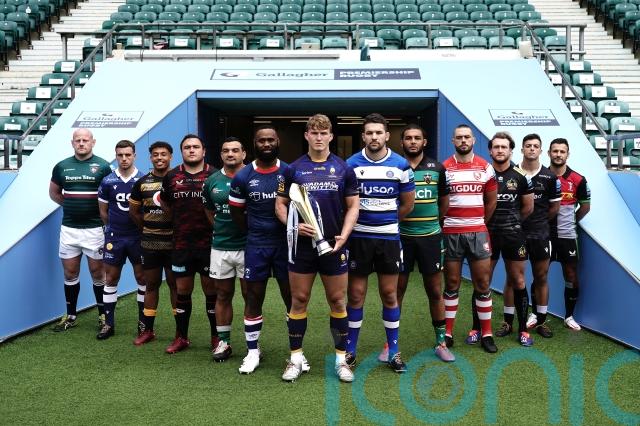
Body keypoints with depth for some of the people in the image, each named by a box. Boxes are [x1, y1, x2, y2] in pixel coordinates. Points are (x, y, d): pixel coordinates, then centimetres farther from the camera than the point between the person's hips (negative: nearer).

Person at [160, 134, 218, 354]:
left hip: (209, 243, -3)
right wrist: (182, 222, 11)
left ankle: (216, 337, 18)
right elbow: (165, 204, 19)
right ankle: (181, 337, 23)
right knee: (182, 290, 11)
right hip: (181, 243, 3)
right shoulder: (171, 176, 6)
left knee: (211, 290, 5)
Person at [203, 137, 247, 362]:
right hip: (220, 247, 4)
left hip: (248, 246, -3)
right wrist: (221, 228, 10)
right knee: (223, 295, 11)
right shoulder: (212, 181, 7)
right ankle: (223, 341, 23)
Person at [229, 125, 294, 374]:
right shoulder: (242, 177, -1)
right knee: (253, 298, 7)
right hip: (256, 246, 0)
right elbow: (236, 212, 10)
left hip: (286, 243, 0)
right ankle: (253, 351, 19)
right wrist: (255, 232, 11)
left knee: (292, 297, 5)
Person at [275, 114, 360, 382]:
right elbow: (280, 204, 7)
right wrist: (294, 225, -11)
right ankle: (296, 358, 18)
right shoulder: (294, 169, 3)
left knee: (337, 301, 6)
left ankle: (341, 358, 19)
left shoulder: (343, 169, 3)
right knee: (299, 300, 6)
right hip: (301, 245, 0)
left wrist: (343, 236, -9)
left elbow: (353, 206, 5)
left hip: (333, 246, 0)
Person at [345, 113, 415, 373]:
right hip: (358, 237, 0)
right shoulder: (351, 164, -2)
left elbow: (408, 204, 8)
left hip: (389, 237, 1)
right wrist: (364, 222, 4)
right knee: (356, 295, 5)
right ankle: (350, 350, 17)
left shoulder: (400, 165, -1)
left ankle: (394, 352, 18)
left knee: (390, 295, 7)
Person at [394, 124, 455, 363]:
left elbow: (444, 200, 14)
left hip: (430, 236, 1)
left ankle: (441, 342, 20)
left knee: (435, 291, 8)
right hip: (401, 236, -1)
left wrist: (434, 222, 14)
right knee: (397, 290, 5)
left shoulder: (437, 168, 4)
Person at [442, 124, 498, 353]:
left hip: (478, 232, 2)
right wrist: (446, 222, 5)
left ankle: (486, 333, 13)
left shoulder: (485, 167, 5)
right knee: (451, 283, 6)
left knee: (483, 282, 4)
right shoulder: (444, 168, -1)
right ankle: (447, 332, 14)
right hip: (451, 233, -1)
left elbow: (491, 201, 13)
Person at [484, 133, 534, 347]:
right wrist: (494, 222, 8)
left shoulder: (521, 176, 0)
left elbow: (528, 207, 9)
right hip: (487, 233, 0)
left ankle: (522, 328, 15)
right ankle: (477, 327, 13)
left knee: (517, 281, 5)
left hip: (513, 234, 0)